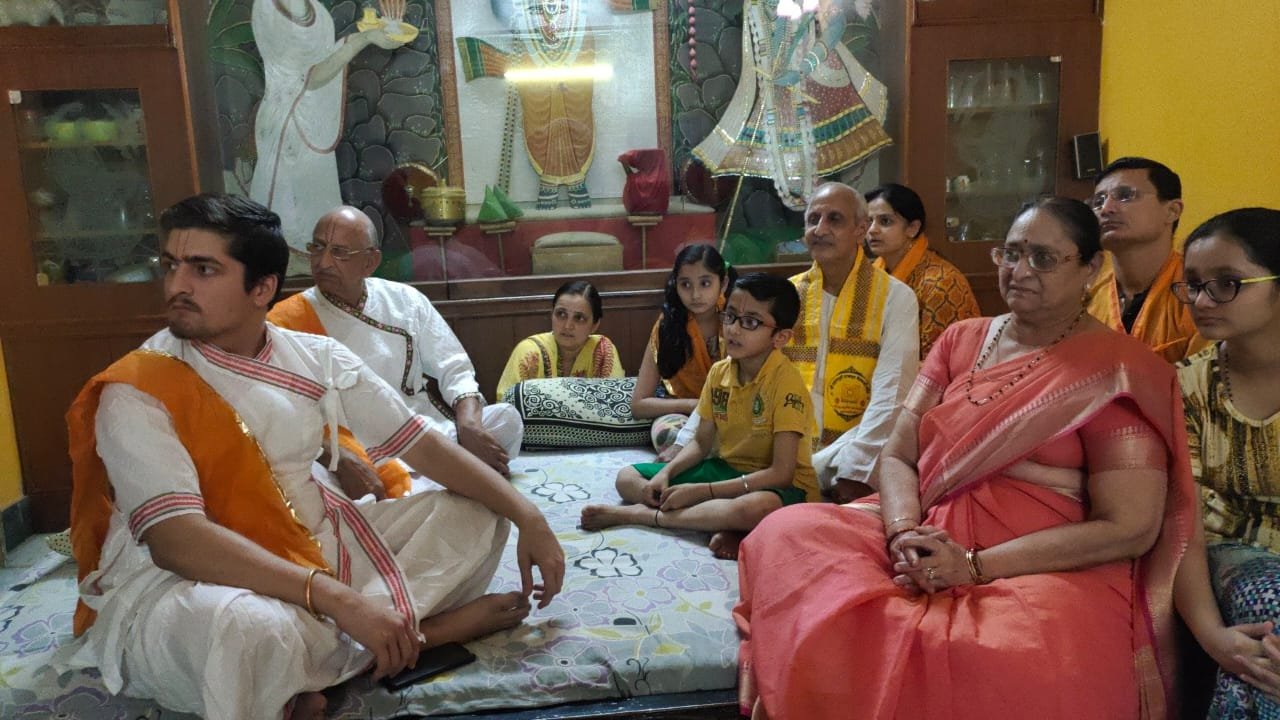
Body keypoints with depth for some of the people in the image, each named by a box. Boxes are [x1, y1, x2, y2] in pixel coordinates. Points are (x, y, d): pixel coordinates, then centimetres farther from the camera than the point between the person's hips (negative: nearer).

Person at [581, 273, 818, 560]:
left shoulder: (785, 382, -21)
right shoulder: (719, 372, 0)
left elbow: (781, 472, -24)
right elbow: (701, 443, 8)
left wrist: (700, 491, -25)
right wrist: (665, 474, -12)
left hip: (781, 485, -7)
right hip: (726, 469, 7)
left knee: (756, 508, -43)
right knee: (627, 477, -1)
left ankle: (640, 514, -25)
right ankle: (722, 525, -21)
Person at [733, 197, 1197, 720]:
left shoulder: (1118, 371, -2)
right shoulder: (961, 340, 14)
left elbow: (1129, 529, -9)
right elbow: (898, 456, 9)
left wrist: (975, 566, -16)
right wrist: (904, 534, -14)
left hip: (1050, 570, -4)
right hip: (928, 539, 5)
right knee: (787, 534, -19)